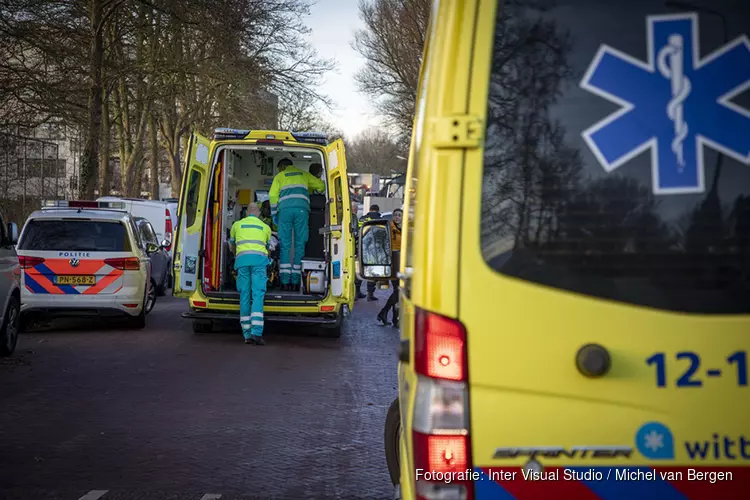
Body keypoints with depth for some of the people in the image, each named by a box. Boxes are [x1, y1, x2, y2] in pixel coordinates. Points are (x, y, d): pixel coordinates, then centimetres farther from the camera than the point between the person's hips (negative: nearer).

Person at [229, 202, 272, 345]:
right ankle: (256, 332, -23)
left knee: (244, 296, 4)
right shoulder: (265, 227, 23)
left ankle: (247, 335, 1)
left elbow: (232, 246, 38)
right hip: (259, 258, -1)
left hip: (242, 258, 1)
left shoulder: (237, 224, 24)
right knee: (258, 295, -9)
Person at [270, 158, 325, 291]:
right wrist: (310, 191, 45)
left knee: (285, 246, 0)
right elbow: (321, 185, 27)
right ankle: (295, 282, -5)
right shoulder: (304, 174, 25)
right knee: (300, 245, 1)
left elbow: (273, 195, 9)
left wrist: (273, 214, 14)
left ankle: (285, 282, -7)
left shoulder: (279, 176, 20)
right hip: (302, 209, 1)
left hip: (284, 209, -1)